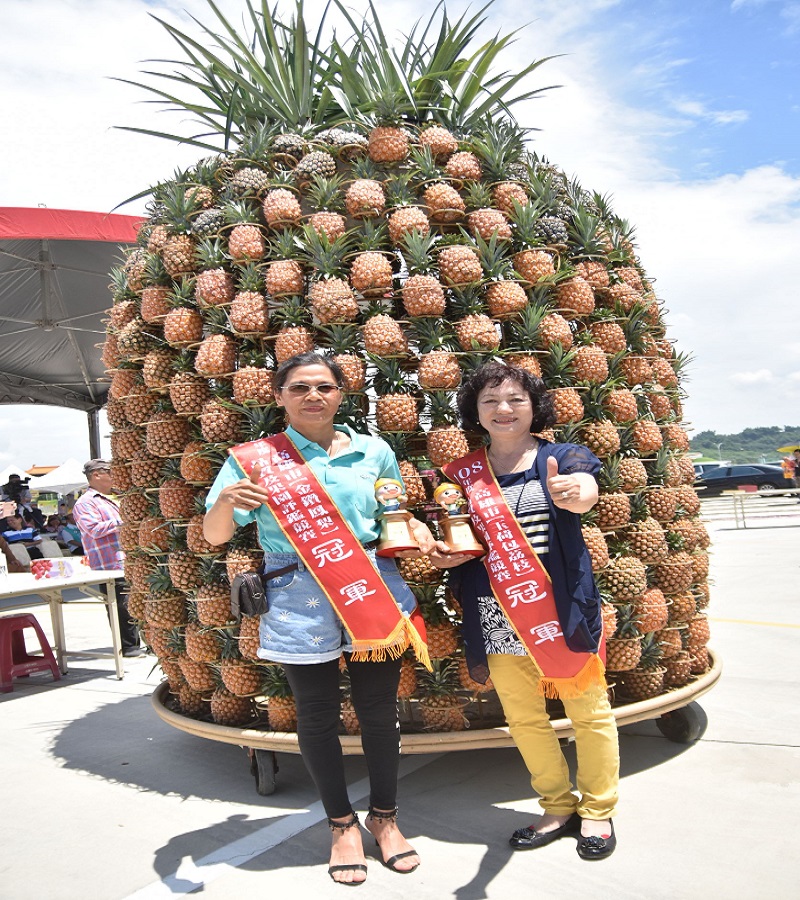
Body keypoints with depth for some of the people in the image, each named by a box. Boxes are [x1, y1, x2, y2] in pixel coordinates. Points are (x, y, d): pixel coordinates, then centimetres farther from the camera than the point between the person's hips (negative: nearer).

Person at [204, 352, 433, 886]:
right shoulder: (256, 458, -1)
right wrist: (225, 502, -25)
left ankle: (384, 816, 36)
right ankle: (342, 823, 35)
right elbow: (214, 537, -4)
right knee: (317, 716, 10)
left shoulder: (374, 452, 5)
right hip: (300, 599, -1)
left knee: (380, 709, 11)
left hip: (373, 591, 2)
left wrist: (416, 530, -1)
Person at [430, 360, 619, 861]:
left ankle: (598, 810, 33)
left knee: (588, 709, 10)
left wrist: (574, 493, -51)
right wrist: (446, 554, -8)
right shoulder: (463, 474, 4)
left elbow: (586, 491, -28)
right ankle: (558, 807, 36)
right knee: (522, 716, 14)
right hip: (498, 617, 3)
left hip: (562, 607, -3)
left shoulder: (561, 458, -5)